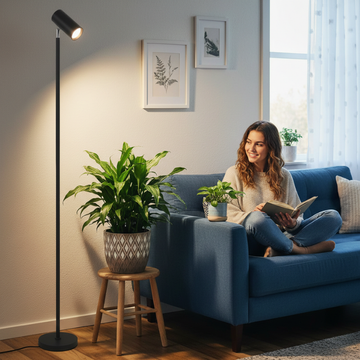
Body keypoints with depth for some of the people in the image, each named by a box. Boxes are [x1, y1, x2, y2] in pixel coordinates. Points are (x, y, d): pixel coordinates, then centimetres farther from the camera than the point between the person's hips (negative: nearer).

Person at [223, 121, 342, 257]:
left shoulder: (284, 176, 17)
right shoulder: (234, 173, 7)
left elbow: (296, 215, 13)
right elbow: (228, 216, -2)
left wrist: (293, 224, -12)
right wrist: (253, 214, -21)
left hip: (282, 235, 5)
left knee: (333, 216, -13)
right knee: (257, 218, -40)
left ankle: (277, 250, -30)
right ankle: (298, 248, -17)